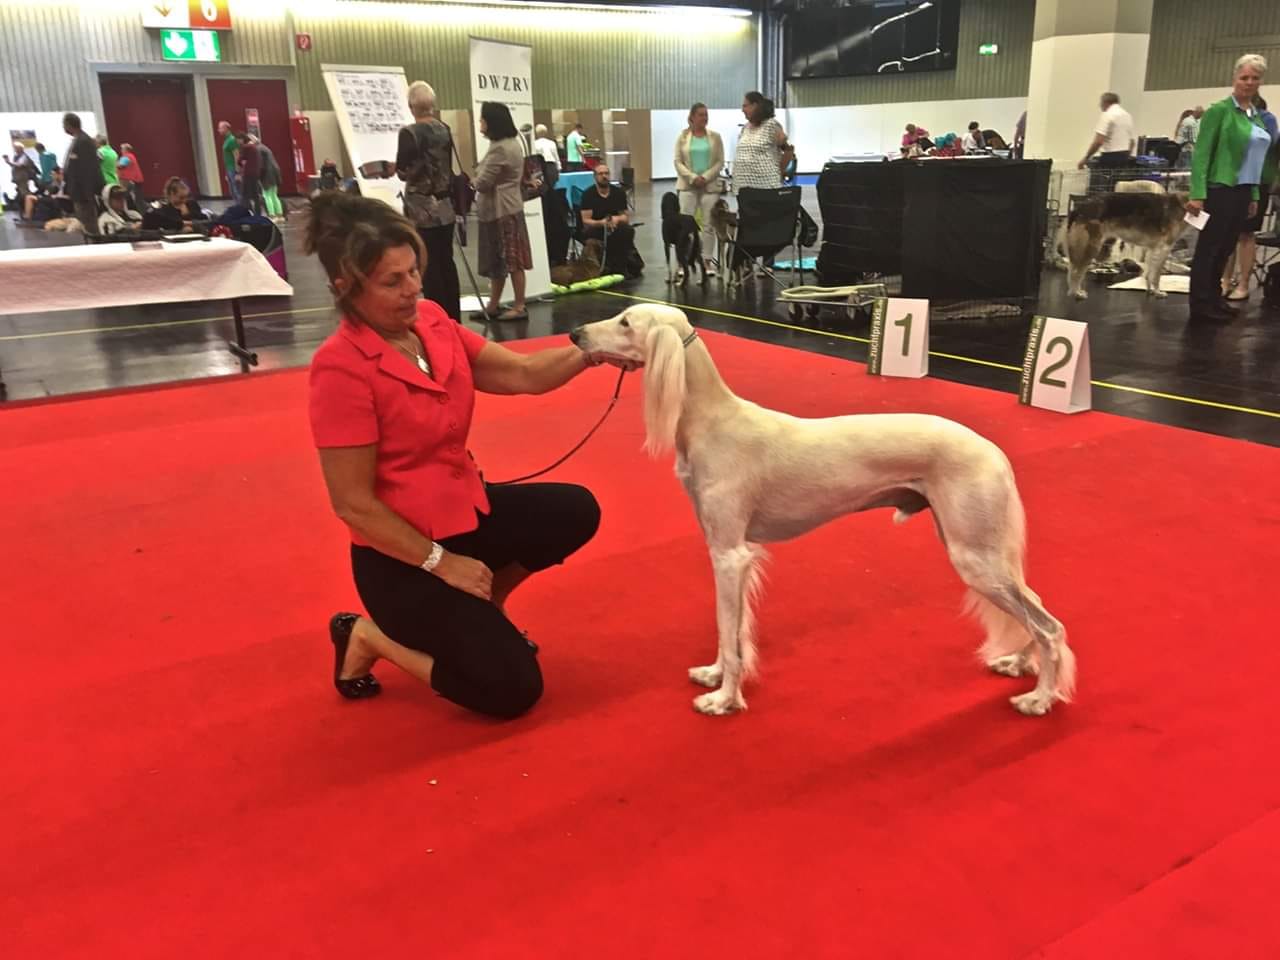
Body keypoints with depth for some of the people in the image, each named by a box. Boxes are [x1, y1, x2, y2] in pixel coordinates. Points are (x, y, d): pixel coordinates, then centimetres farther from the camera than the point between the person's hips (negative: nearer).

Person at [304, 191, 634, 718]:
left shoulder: (430, 320, -3)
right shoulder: (341, 367, -24)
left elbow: (522, 374, -4)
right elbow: (352, 504, -21)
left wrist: (591, 351, -21)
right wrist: (441, 563, -18)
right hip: (400, 551, -7)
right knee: (512, 688, -9)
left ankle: (477, 609, 17)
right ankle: (369, 638, 10)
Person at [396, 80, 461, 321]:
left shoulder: (409, 133, -13)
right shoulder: (444, 129, 4)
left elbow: (404, 172, -11)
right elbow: (448, 167, 9)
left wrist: (396, 166, 9)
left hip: (422, 209, -6)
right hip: (445, 206, 6)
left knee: (429, 267, 1)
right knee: (446, 262, 12)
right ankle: (453, 318, 18)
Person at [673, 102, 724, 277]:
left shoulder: (715, 136, 6)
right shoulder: (683, 137, 5)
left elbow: (720, 162, 2)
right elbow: (678, 162, 1)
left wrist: (705, 177, -11)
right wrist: (693, 177, -13)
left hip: (710, 185, 1)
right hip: (687, 185, -1)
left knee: (709, 224, 0)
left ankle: (707, 260, 7)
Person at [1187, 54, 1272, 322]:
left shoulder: (1257, 116, 13)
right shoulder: (1219, 110, -9)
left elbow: (1254, 158, 17)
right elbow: (1201, 153, -13)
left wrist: (1255, 195, 13)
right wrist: (1197, 194, -20)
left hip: (1243, 190, 7)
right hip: (1220, 189, -7)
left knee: (1226, 247, 11)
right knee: (1209, 247, -2)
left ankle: (1214, 298, 19)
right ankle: (1200, 305, 1)